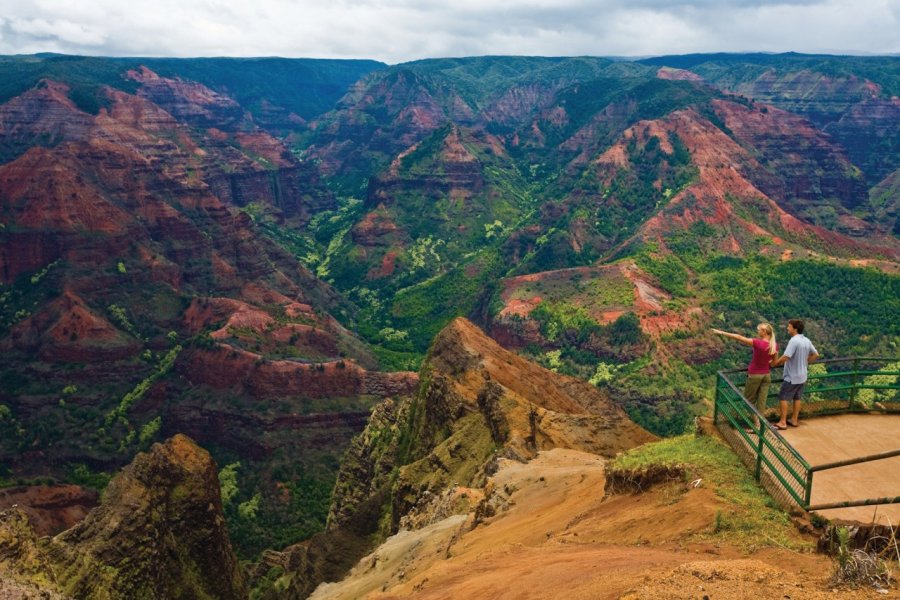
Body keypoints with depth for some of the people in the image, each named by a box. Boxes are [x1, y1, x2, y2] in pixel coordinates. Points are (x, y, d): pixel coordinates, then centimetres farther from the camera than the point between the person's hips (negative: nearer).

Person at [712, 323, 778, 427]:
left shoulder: (758, 343, -24)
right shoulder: (774, 345, -6)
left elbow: (739, 337, -23)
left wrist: (721, 332, -20)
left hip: (755, 375, -5)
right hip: (766, 374, 5)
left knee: (749, 399, 12)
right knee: (762, 400, 10)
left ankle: (757, 422, 5)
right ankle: (760, 424, 13)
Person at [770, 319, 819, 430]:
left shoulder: (794, 341, -23)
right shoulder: (807, 341, 4)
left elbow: (785, 357, -28)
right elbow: (816, 354, 15)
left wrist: (775, 363, -13)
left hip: (792, 376, -8)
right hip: (802, 375, 8)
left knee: (783, 397, 0)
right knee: (797, 398, 17)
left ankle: (783, 422, 2)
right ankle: (794, 420, 25)